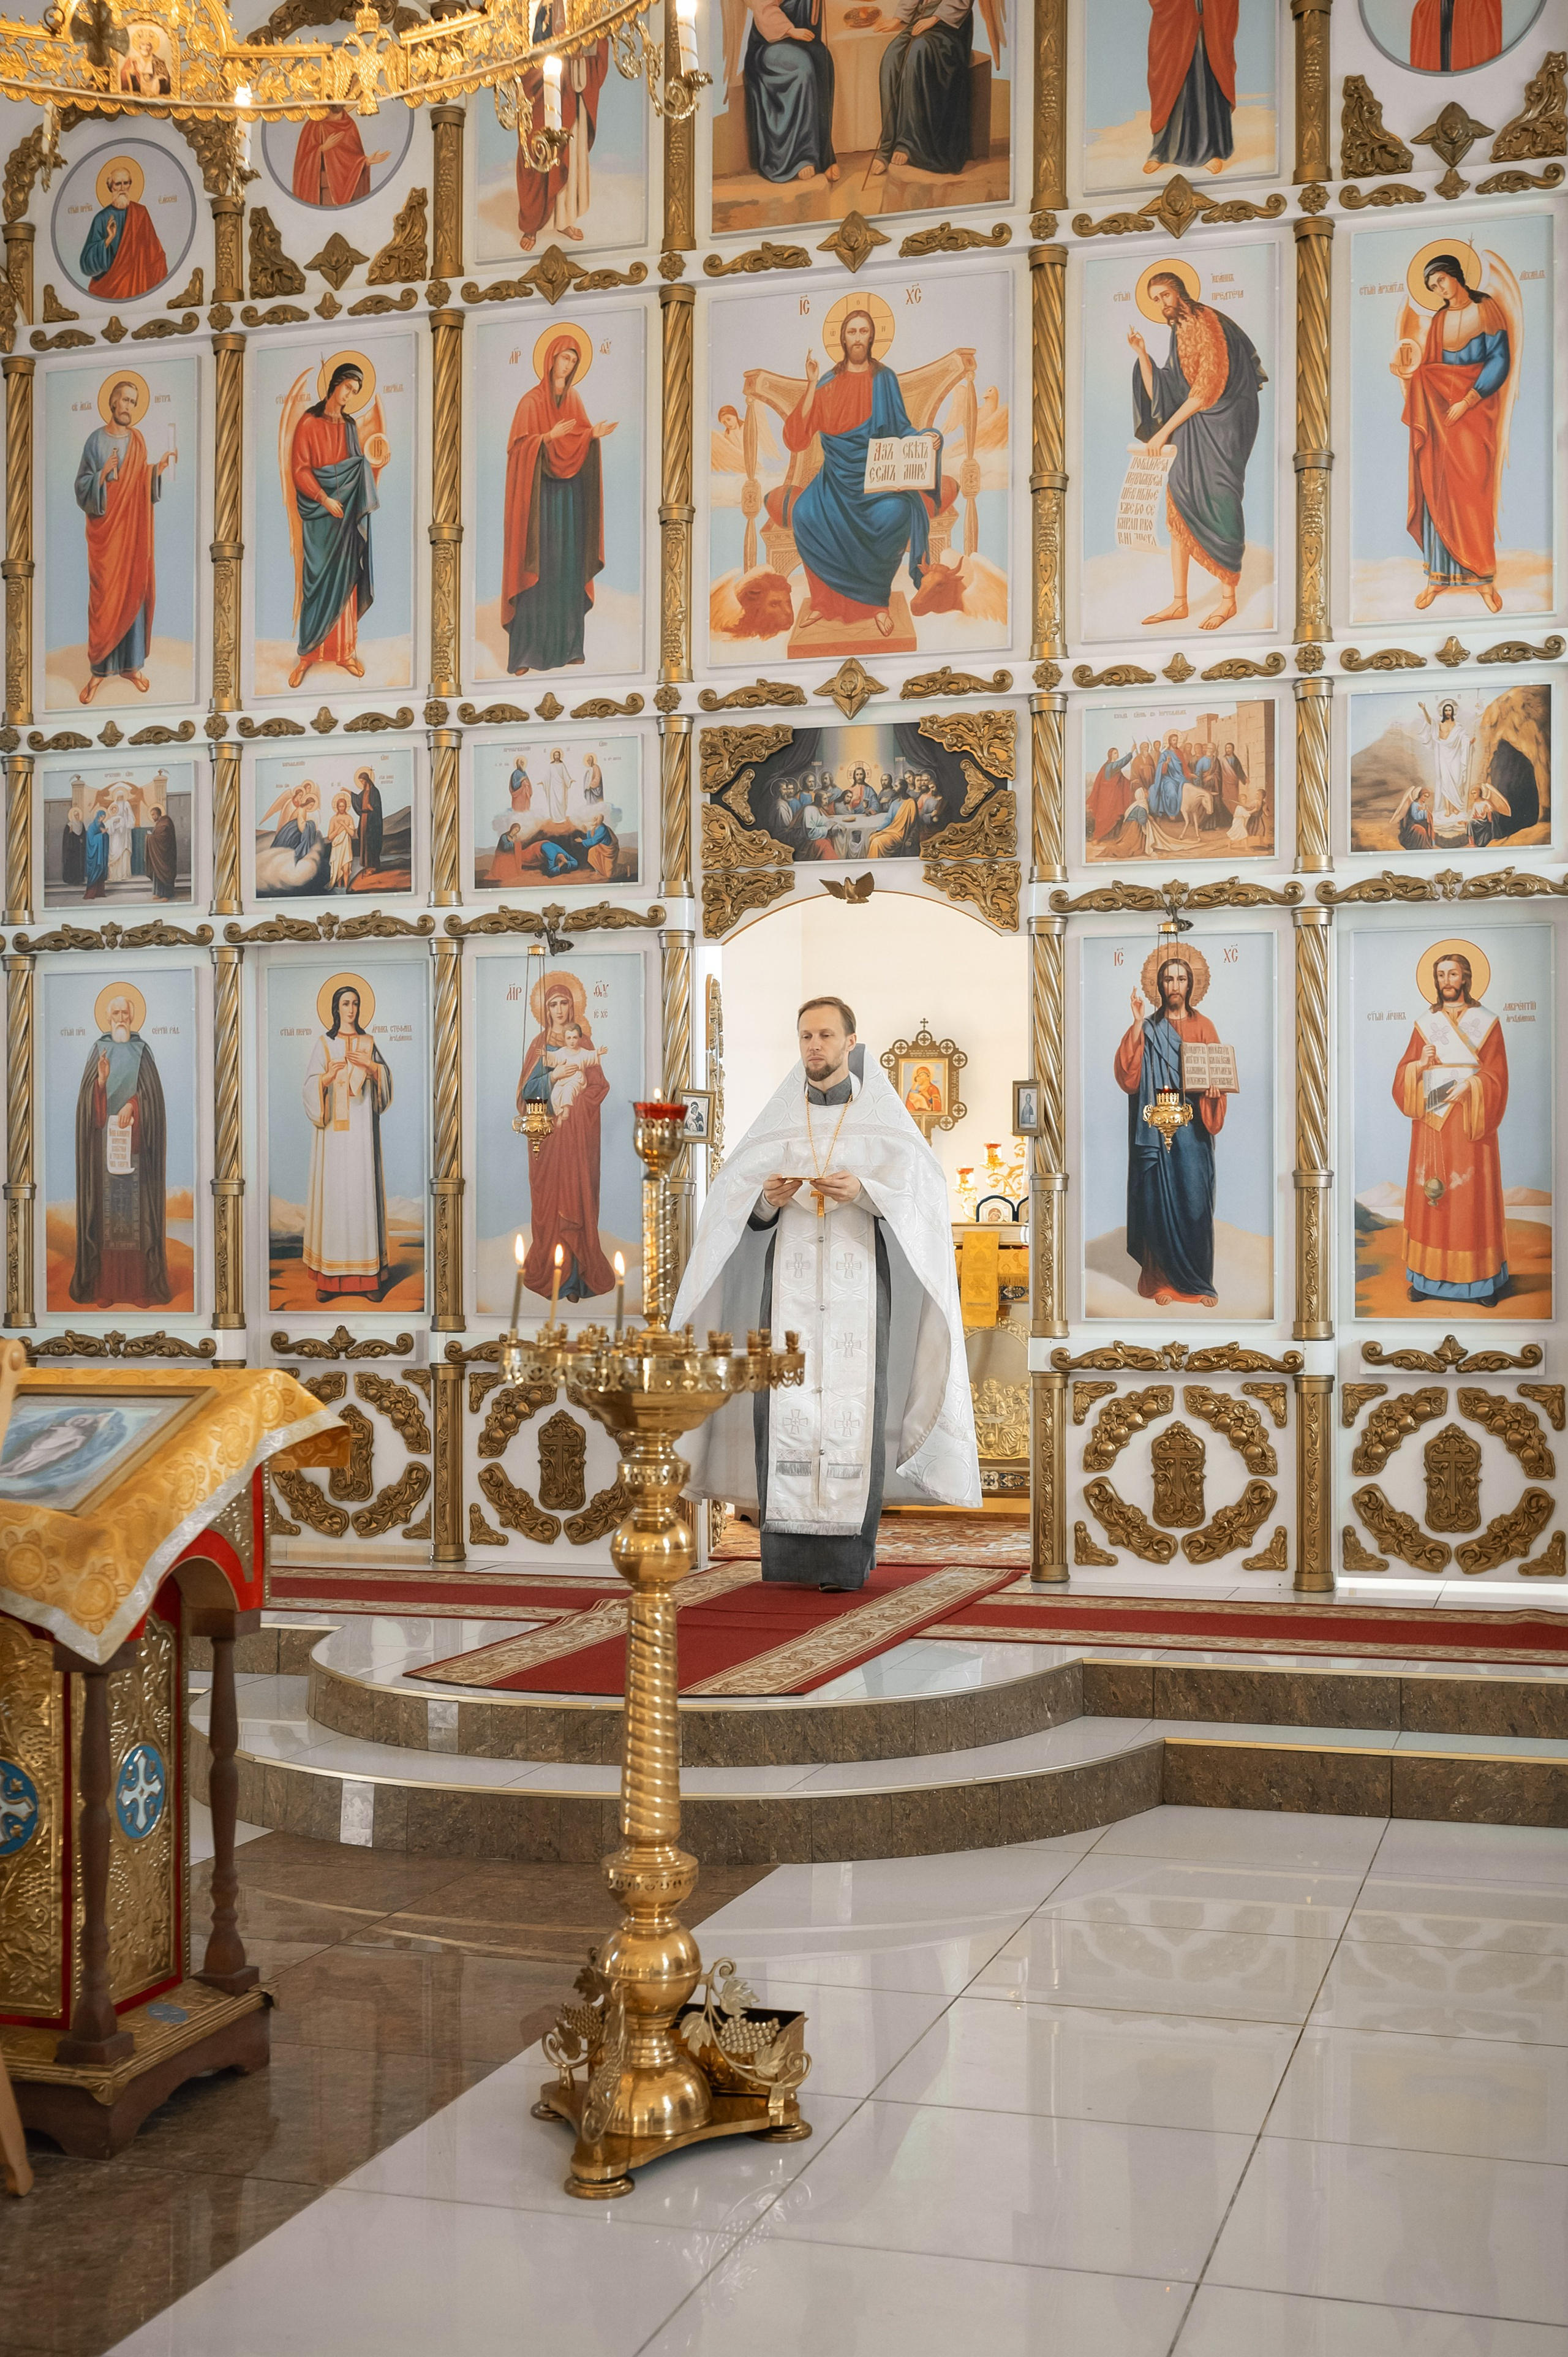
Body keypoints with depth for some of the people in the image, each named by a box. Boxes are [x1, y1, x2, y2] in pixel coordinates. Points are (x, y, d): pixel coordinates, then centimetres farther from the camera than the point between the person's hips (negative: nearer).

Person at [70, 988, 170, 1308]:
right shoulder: (98, 1051, 9)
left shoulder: (142, 1053, 10)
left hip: (136, 1146, 0)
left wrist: (133, 1105, -18)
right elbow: (89, 1104, 2)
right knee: (106, 1213, -3)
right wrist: (100, 1082, -17)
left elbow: (152, 1092, -1)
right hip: (105, 1146, 0)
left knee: (137, 1211, -3)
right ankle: (105, 1287, -1)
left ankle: (140, 1287, 0)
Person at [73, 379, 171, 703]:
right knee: (104, 596, -2)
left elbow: (143, 486, 11)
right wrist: (102, 476, -26)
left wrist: (158, 470, -5)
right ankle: (99, 670, 5)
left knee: (133, 591, 6)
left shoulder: (138, 441, 6)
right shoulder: (95, 441, -6)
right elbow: (82, 487, -9)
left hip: (133, 527, 4)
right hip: (105, 528, -4)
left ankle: (131, 664, 16)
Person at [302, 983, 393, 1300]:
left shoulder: (368, 1043, 13)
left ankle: (369, 1274, -2)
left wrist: (368, 1066, -14)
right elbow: (312, 1083, -2)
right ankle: (328, 1276, -3)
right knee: (333, 1191, -5)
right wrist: (329, 1076, -22)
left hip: (361, 1125, 1)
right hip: (334, 1127, -1)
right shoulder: (324, 1044, 7)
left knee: (363, 1189, -3)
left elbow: (385, 1074, 4)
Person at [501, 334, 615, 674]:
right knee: (539, 568, -8)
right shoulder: (532, 401, -6)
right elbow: (520, 445, -11)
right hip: (541, 493, -6)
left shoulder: (574, 400, 12)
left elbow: (580, 444, 13)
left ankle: (568, 644, 12)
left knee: (570, 568, 6)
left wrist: (595, 435, -7)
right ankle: (526, 651, -5)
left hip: (570, 493, 6)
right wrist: (549, 437, -25)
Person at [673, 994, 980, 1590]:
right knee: (789, 1401, -7)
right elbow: (737, 1198, 7)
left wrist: (863, 1192, -20)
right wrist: (767, 1200, -15)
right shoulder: (778, 1117, 11)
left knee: (852, 1404, -9)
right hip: (790, 1277, 2)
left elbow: (920, 1190, -3)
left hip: (858, 1277, -2)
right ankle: (790, 1548, -4)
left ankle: (846, 1554, -7)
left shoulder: (883, 1115, 5)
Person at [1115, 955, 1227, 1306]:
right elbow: (1128, 1074, -7)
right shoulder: (1147, 1029, 6)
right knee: (1159, 1201, -1)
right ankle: (1162, 1280, 8)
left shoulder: (1202, 1026, 8)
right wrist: (1137, 1023, -12)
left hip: (1191, 1126, 0)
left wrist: (1213, 1091, -17)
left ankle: (1199, 1282, 5)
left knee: (1194, 1200, -4)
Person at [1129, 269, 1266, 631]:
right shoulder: (1178, 336, 17)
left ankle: (1228, 600, -2)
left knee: (1217, 507, -10)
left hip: (1222, 422, -8)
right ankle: (1179, 603, 5)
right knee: (1180, 507, 2)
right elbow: (1157, 394, 14)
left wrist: (1164, 431, -13)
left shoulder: (1206, 322, -9)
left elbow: (1207, 388, -15)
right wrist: (1141, 354, 3)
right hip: (1192, 425, 8)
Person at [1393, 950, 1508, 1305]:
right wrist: (1420, 1065, -14)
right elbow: (1405, 1074, 7)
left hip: (1470, 1122, -2)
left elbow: (1496, 1075, -3)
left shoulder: (1486, 1022, 2)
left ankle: (1482, 1280, 3)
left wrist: (1468, 1087, -20)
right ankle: (1428, 1278, 6)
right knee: (1430, 1194, 1)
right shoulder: (1425, 1022, 9)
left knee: (1474, 1195, -2)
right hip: (1431, 1122, 2)